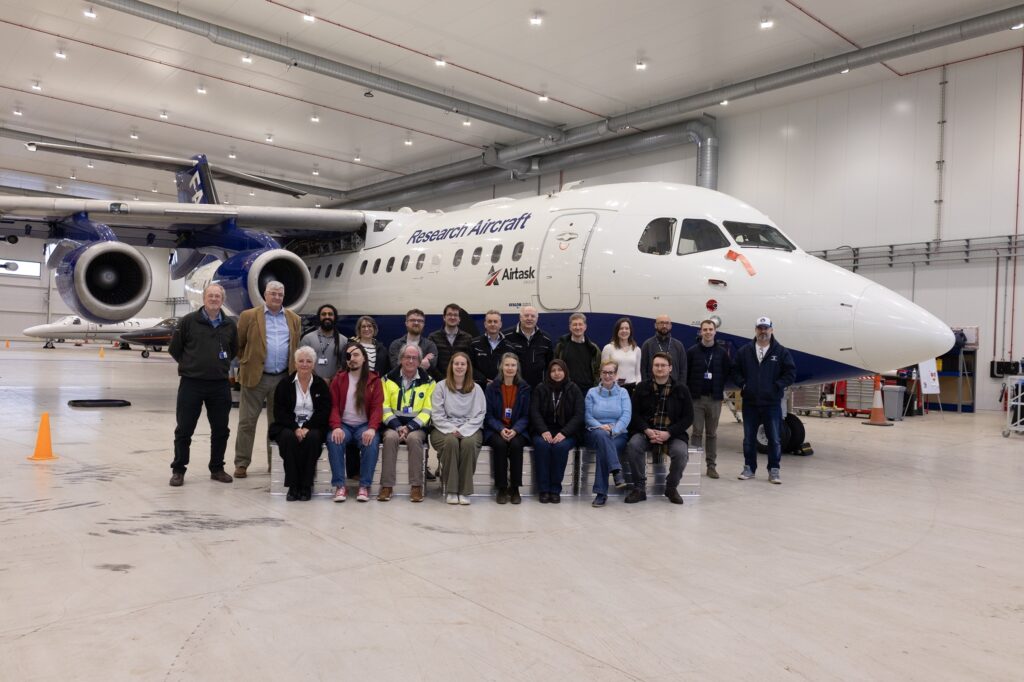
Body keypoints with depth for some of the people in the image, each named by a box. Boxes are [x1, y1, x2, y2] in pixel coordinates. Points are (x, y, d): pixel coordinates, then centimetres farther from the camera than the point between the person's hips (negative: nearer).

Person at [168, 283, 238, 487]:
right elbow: (174, 348, 4)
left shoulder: (230, 325, 6)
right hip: (191, 384, -3)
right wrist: (189, 365, 7)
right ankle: (178, 470, 16)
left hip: (220, 385, 3)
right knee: (184, 430, 3)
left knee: (221, 430, 9)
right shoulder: (188, 321, -3)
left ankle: (217, 468, 23)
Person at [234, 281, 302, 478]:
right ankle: (241, 464, 9)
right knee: (247, 422, 1)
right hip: (255, 377, -3)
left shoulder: (294, 319, 10)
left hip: (282, 378, 3)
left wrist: (293, 370, 11)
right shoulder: (249, 316, 0)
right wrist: (245, 363, 5)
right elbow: (238, 344, 6)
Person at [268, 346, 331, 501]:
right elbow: (279, 411, -2)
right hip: (288, 426, 0)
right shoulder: (284, 384, 6)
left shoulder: (321, 385, 7)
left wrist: (307, 428, -16)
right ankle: (293, 485, -25)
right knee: (289, 438, -34)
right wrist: (295, 428, -17)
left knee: (313, 437, -33)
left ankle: (306, 486, -24)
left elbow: (324, 411, -1)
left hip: (312, 427, 0)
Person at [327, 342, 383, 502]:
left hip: (364, 425, -1)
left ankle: (364, 486, -21)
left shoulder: (374, 380, 5)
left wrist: (372, 428, -23)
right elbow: (333, 406, 1)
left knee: (371, 442, -33)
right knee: (333, 440, -31)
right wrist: (336, 427, -19)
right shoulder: (338, 379, 10)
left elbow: (377, 407, -4)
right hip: (343, 425, 1)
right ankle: (340, 485, -23)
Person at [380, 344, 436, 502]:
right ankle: (387, 484, -24)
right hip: (394, 425, 1)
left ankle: (416, 485, -25)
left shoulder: (428, 381, 5)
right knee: (390, 437, -32)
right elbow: (385, 408, 1)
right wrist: (398, 427, -14)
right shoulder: (389, 379, 7)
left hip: (417, 426, 0)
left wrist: (409, 427, -15)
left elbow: (427, 411, -1)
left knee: (414, 438, -33)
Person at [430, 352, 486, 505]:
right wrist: (452, 429, -16)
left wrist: (463, 430, -14)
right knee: (451, 441, -35)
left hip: (470, 429, 1)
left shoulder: (476, 389, 10)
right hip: (444, 429, -1)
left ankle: (464, 491, -24)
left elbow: (479, 415, 3)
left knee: (469, 443, -33)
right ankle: (450, 490, -24)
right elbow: (437, 415, 0)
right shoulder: (441, 386, 6)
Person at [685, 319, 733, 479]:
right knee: (697, 432, 0)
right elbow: (685, 373, 1)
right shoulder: (692, 351, 0)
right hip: (696, 398, -1)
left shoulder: (722, 352, 5)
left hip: (715, 398, 1)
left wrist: (720, 387, 1)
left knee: (712, 433, 7)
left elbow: (729, 371, 8)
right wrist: (689, 391, -3)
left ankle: (711, 465, 13)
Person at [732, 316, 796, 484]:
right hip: (750, 402, 2)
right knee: (749, 438, 10)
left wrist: (777, 386, -9)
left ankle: (774, 470, 13)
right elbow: (735, 371, 11)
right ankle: (749, 468, 21)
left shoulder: (781, 352, 1)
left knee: (774, 439, 2)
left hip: (772, 403, -2)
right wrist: (743, 384, -4)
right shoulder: (744, 351, 6)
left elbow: (790, 373, 0)